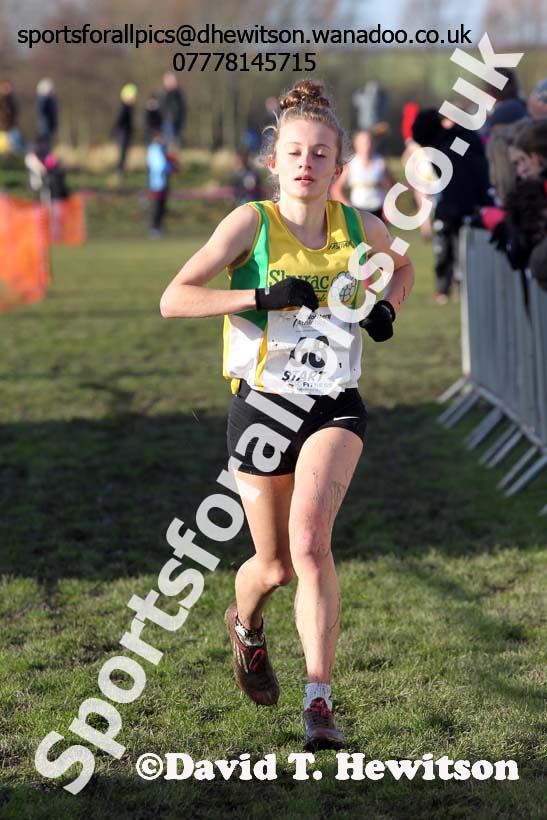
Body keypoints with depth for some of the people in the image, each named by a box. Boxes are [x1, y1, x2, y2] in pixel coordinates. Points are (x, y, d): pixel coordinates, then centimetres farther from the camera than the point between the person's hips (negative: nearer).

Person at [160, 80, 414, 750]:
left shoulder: (359, 227, 1)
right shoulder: (252, 222, -7)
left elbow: (402, 267, 25)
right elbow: (174, 299, -13)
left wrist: (386, 308, 4)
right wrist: (264, 297, -22)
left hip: (335, 406, 1)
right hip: (262, 405, 0)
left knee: (309, 537, -23)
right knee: (275, 565, 10)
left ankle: (319, 703, -20)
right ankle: (245, 625, 48)